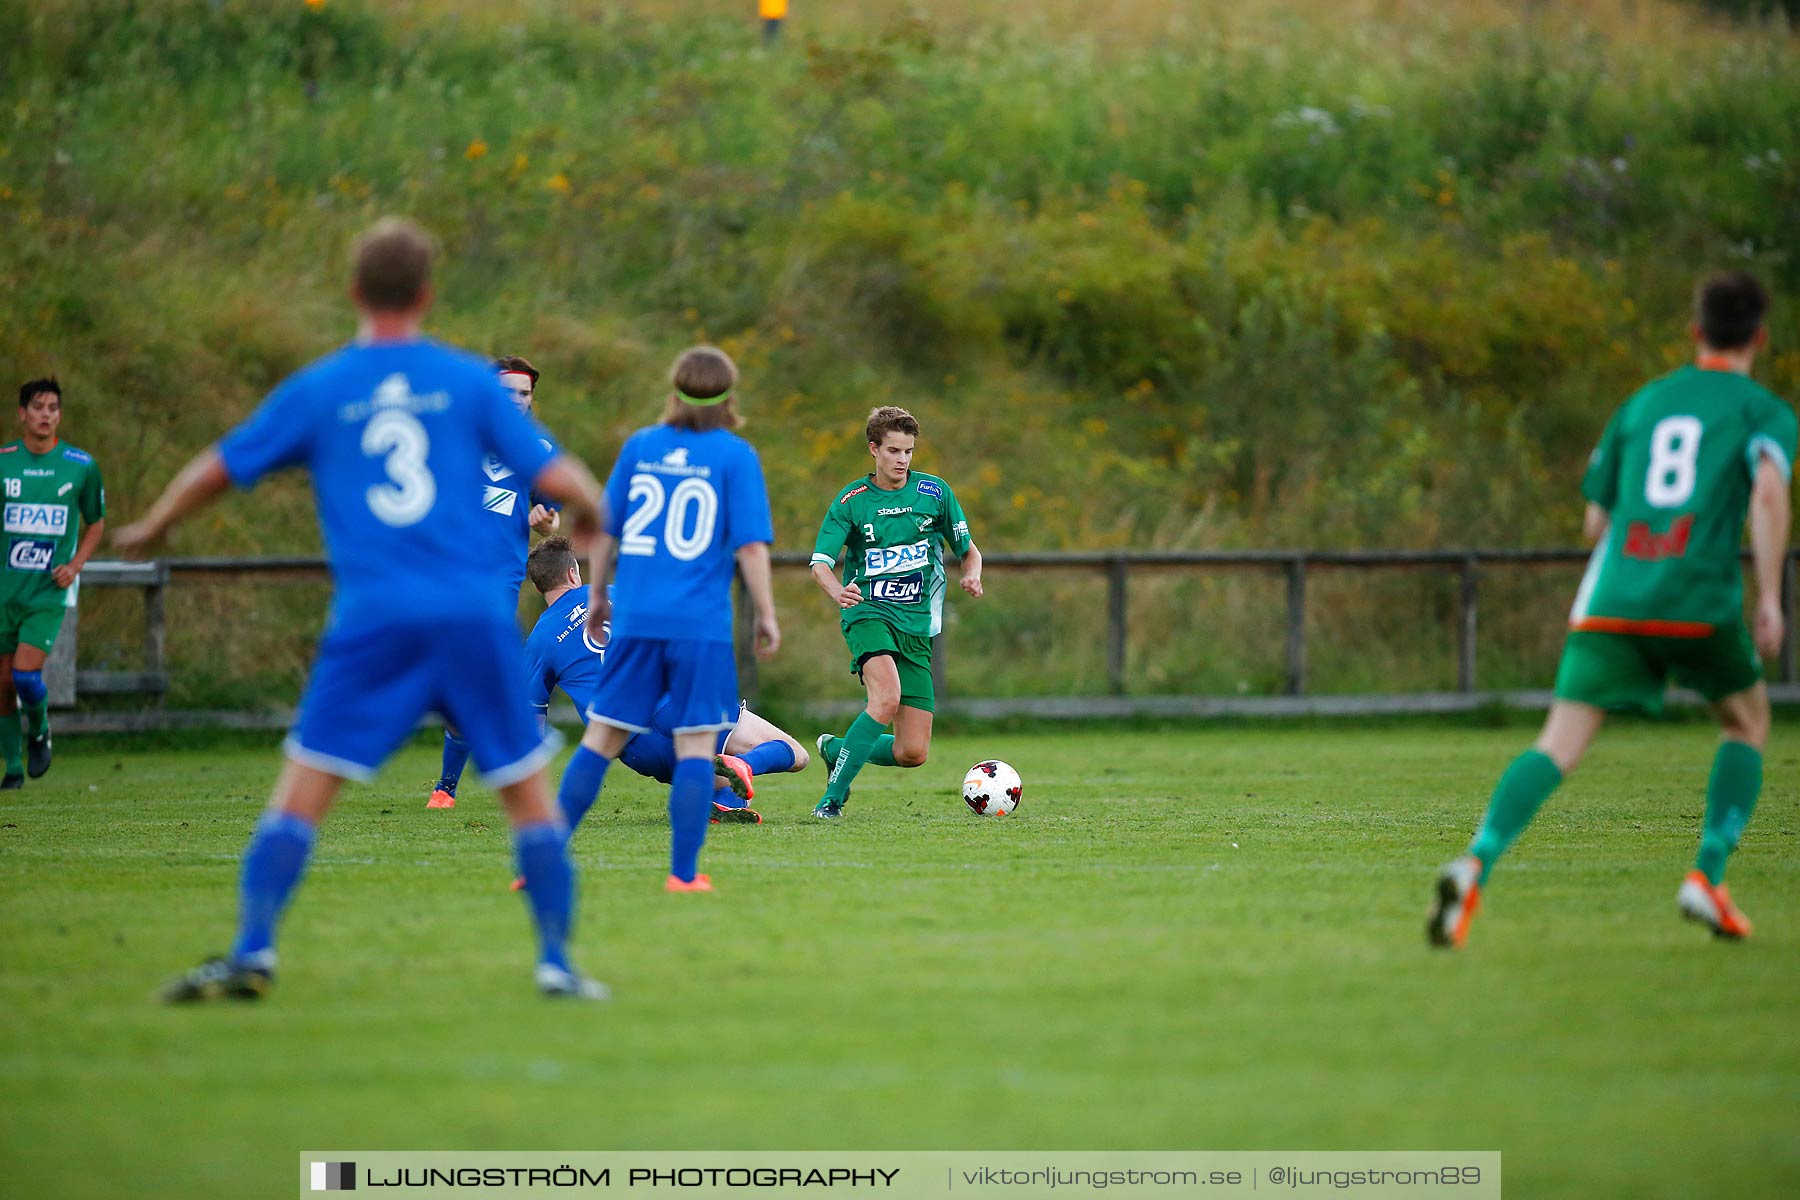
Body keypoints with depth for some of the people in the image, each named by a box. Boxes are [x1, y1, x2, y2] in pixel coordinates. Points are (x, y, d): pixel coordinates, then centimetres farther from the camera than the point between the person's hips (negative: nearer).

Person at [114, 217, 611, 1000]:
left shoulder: (316, 391, 6)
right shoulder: (469, 379, 5)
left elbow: (219, 468, 14)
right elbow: (553, 475, 4)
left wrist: (151, 527, 33)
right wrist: (591, 509, 28)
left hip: (372, 621, 0)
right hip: (474, 614, 0)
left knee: (303, 788, 0)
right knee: (527, 790, 10)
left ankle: (251, 953, -11)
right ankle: (557, 961, 8)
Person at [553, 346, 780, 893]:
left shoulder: (640, 447, 8)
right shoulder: (735, 456, -2)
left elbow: (604, 528, 11)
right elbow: (751, 544, -7)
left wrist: (597, 595, 23)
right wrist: (766, 615, 1)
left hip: (635, 619, 3)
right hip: (701, 624, -3)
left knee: (602, 737, 8)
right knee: (695, 741, 2)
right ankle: (684, 872, -1)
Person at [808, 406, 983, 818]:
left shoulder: (934, 491, 5)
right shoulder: (851, 501, -1)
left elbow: (969, 551, 14)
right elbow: (820, 564, -7)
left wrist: (972, 575, -10)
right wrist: (837, 591, -30)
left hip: (917, 624, 3)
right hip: (868, 613, -3)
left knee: (912, 753, -2)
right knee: (887, 696, -33)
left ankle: (836, 750, 27)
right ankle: (833, 797, -25)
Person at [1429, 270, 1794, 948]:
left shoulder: (1642, 404, 23)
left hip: (1611, 605, 3)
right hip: (1698, 604, -3)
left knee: (1560, 746, -8)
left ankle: (1476, 864, -32)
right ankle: (1707, 877, 9)